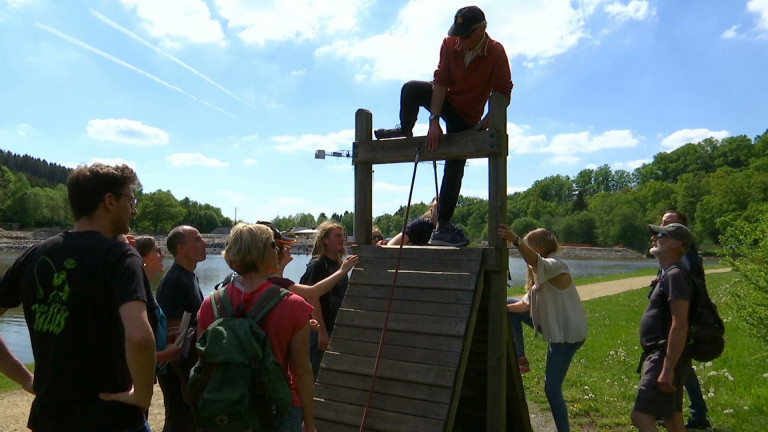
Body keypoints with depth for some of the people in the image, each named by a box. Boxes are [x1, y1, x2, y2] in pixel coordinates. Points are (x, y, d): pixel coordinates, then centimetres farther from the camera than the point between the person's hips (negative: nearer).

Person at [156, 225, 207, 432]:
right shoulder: (173, 281, -20)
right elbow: (173, 335, -22)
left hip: (190, 367, 9)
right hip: (178, 370, -9)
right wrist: (184, 378, -20)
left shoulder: (191, 277, 9)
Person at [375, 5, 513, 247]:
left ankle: (443, 227, 1)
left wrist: (484, 126, -31)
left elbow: (503, 95, -22)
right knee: (411, 89, -28)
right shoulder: (450, 44, -15)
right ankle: (405, 131, 2)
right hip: (445, 101, 2)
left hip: (467, 117, -2)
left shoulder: (496, 53, -22)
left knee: (454, 170, -7)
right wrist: (434, 121, -27)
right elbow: (440, 82, -19)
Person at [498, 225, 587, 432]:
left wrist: (515, 241, -57)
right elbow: (526, 304, 12)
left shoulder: (555, 266, -17)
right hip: (556, 329, 10)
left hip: (567, 335, -10)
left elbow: (536, 261, -41)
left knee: (552, 388, -8)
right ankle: (519, 358, 15)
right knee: (511, 309, 13)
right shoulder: (540, 275, 15)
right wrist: (504, 307, -4)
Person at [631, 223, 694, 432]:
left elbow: (680, 325, -24)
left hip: (666, 358, -11)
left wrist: (667, 369, -26)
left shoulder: (675, 275, -16)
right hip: (661, 356, 11)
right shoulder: (669, 275, 17)